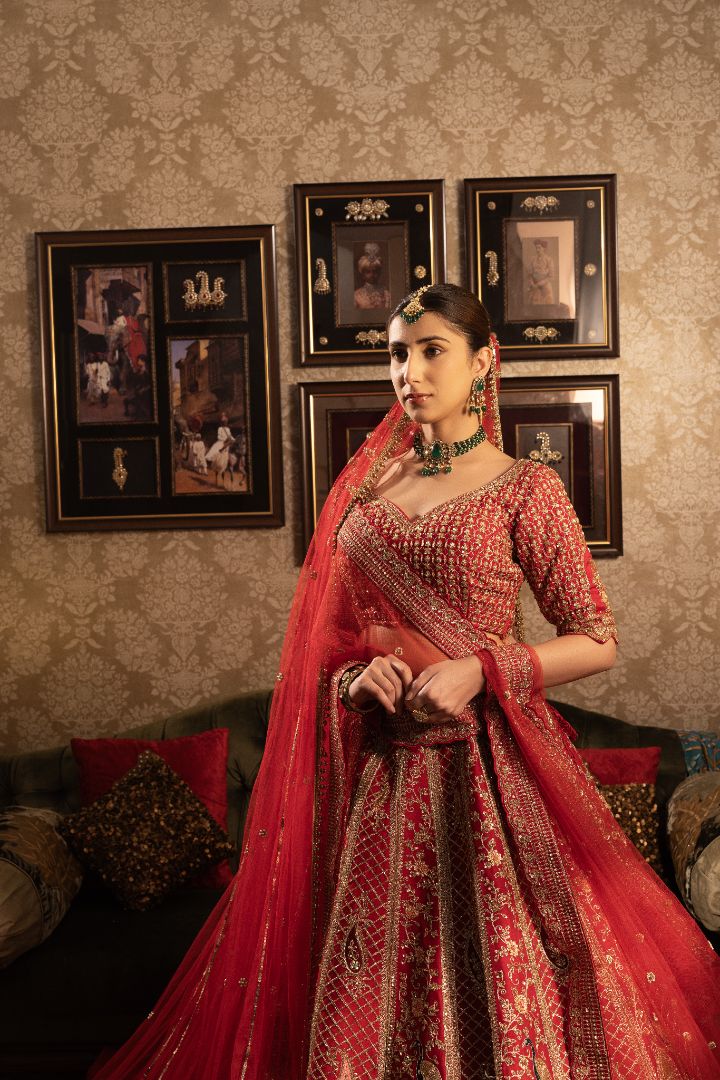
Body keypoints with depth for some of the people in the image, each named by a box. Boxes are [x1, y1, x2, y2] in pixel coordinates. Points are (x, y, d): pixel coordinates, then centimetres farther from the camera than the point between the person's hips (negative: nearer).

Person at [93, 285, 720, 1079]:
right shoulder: (368, 484, 9)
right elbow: (329, 631, 16)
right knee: (365, 995, 11)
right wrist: (357, 673, -5)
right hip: (374, 765, 4)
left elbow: (597, 642, -4)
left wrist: (477, 671, -15)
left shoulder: (524, 488, -3)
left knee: (492, 977, 3)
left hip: (484, 761, -4)